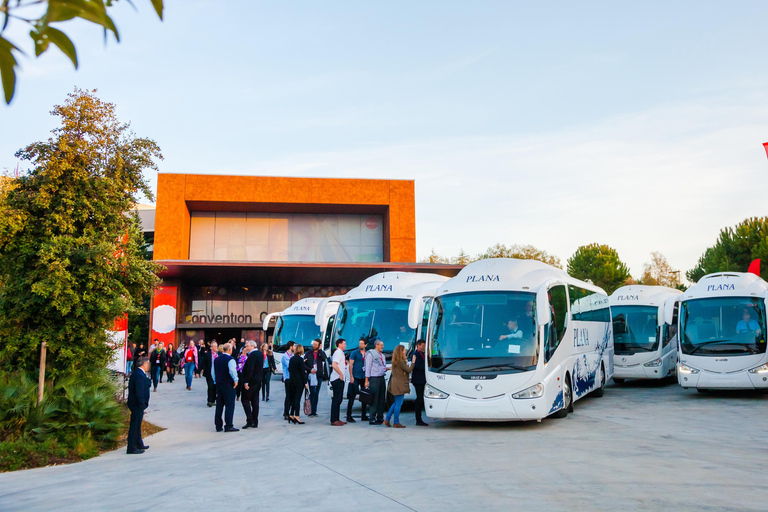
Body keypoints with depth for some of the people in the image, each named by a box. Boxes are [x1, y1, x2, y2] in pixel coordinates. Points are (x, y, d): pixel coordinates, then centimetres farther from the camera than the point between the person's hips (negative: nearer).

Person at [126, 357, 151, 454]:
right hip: (137, 405, -11)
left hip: (137, 405, 11)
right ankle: (132, 448, 2)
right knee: (135, 426, -4)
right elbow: (139, 393, -24)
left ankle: (139, 444, 34)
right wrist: (142, 406, -22)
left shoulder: (138, 374, 12)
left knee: (137, 425, 21)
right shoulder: (139, 375, -22)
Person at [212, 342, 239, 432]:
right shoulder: (230, 359, -12)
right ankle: (228, 426, -5)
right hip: (228, 385, -7)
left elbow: (213, 372, 16)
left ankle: (218, 426, 14)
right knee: (229, 405, -3)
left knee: (219, 405, 11)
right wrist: (235, 380, -14)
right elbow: (232, 370, -25)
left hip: (218, 384, 7)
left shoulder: (216, 359, 11)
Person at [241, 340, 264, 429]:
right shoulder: (260, 353, 10)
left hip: (251, 381, -9)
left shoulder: (252, 355, -18)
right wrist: (247, 353, 7)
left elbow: (250, 370, -23)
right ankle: (255, 422, 13)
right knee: (255, 401, 11)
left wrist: (246, 382, -20)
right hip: (258, 381, 9)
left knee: (245, 400, -2)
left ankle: (250, 421, -8)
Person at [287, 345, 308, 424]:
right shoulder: (300, 359, -12)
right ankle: (297, 416, -7)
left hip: (292, 381, 6)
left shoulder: (291, 359, 7)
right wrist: (305, 382, -9)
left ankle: (291, 415, 15)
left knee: (293, 398, 13)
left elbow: (289, 369, 13)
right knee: (297, 398, -6)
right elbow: (302, 372, -13)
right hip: (299, 381, -6)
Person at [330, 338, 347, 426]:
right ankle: (334, 420, -7)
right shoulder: (338, 353, -12)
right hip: (337, 379, -10)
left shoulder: (340, 353, 19)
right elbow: (334, 365, -25)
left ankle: (337, 419, 19)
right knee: (336, 399, -9)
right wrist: (341, 374, -19)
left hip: (340, 379, 10)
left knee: (339, 399, 13)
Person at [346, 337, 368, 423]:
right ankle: (349, 416, -2)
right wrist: (351, 377, -11)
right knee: (352, 397, -5)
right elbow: (350, 365, -3)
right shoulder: (354, 353, 1)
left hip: (364, 378, 5)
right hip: (356, 377, -5)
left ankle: (363, 416, 19)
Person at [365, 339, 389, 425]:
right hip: (374, 379, -8)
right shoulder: (371, 354, -3)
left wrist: (386, 369, 5)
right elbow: (368, 367, -7)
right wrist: (367, 380, -12)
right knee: (374, 399, -7)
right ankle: (372, 419, -4)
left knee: (381, 399, 9)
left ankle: (380, 418, 16)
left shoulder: (382, 355, 19)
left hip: (382, 378, 8)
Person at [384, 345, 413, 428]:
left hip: (395, 383, 10)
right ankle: (396, 423, 4)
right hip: (399, 385, -10)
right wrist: (413, 362, -4)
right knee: (398, 403, -2)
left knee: (396, 403, 18)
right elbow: (409, 370, -15)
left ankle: (387, 420, 18)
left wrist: (406, 365, 5)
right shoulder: (400, 361, -17)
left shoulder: (396, 361, 13)